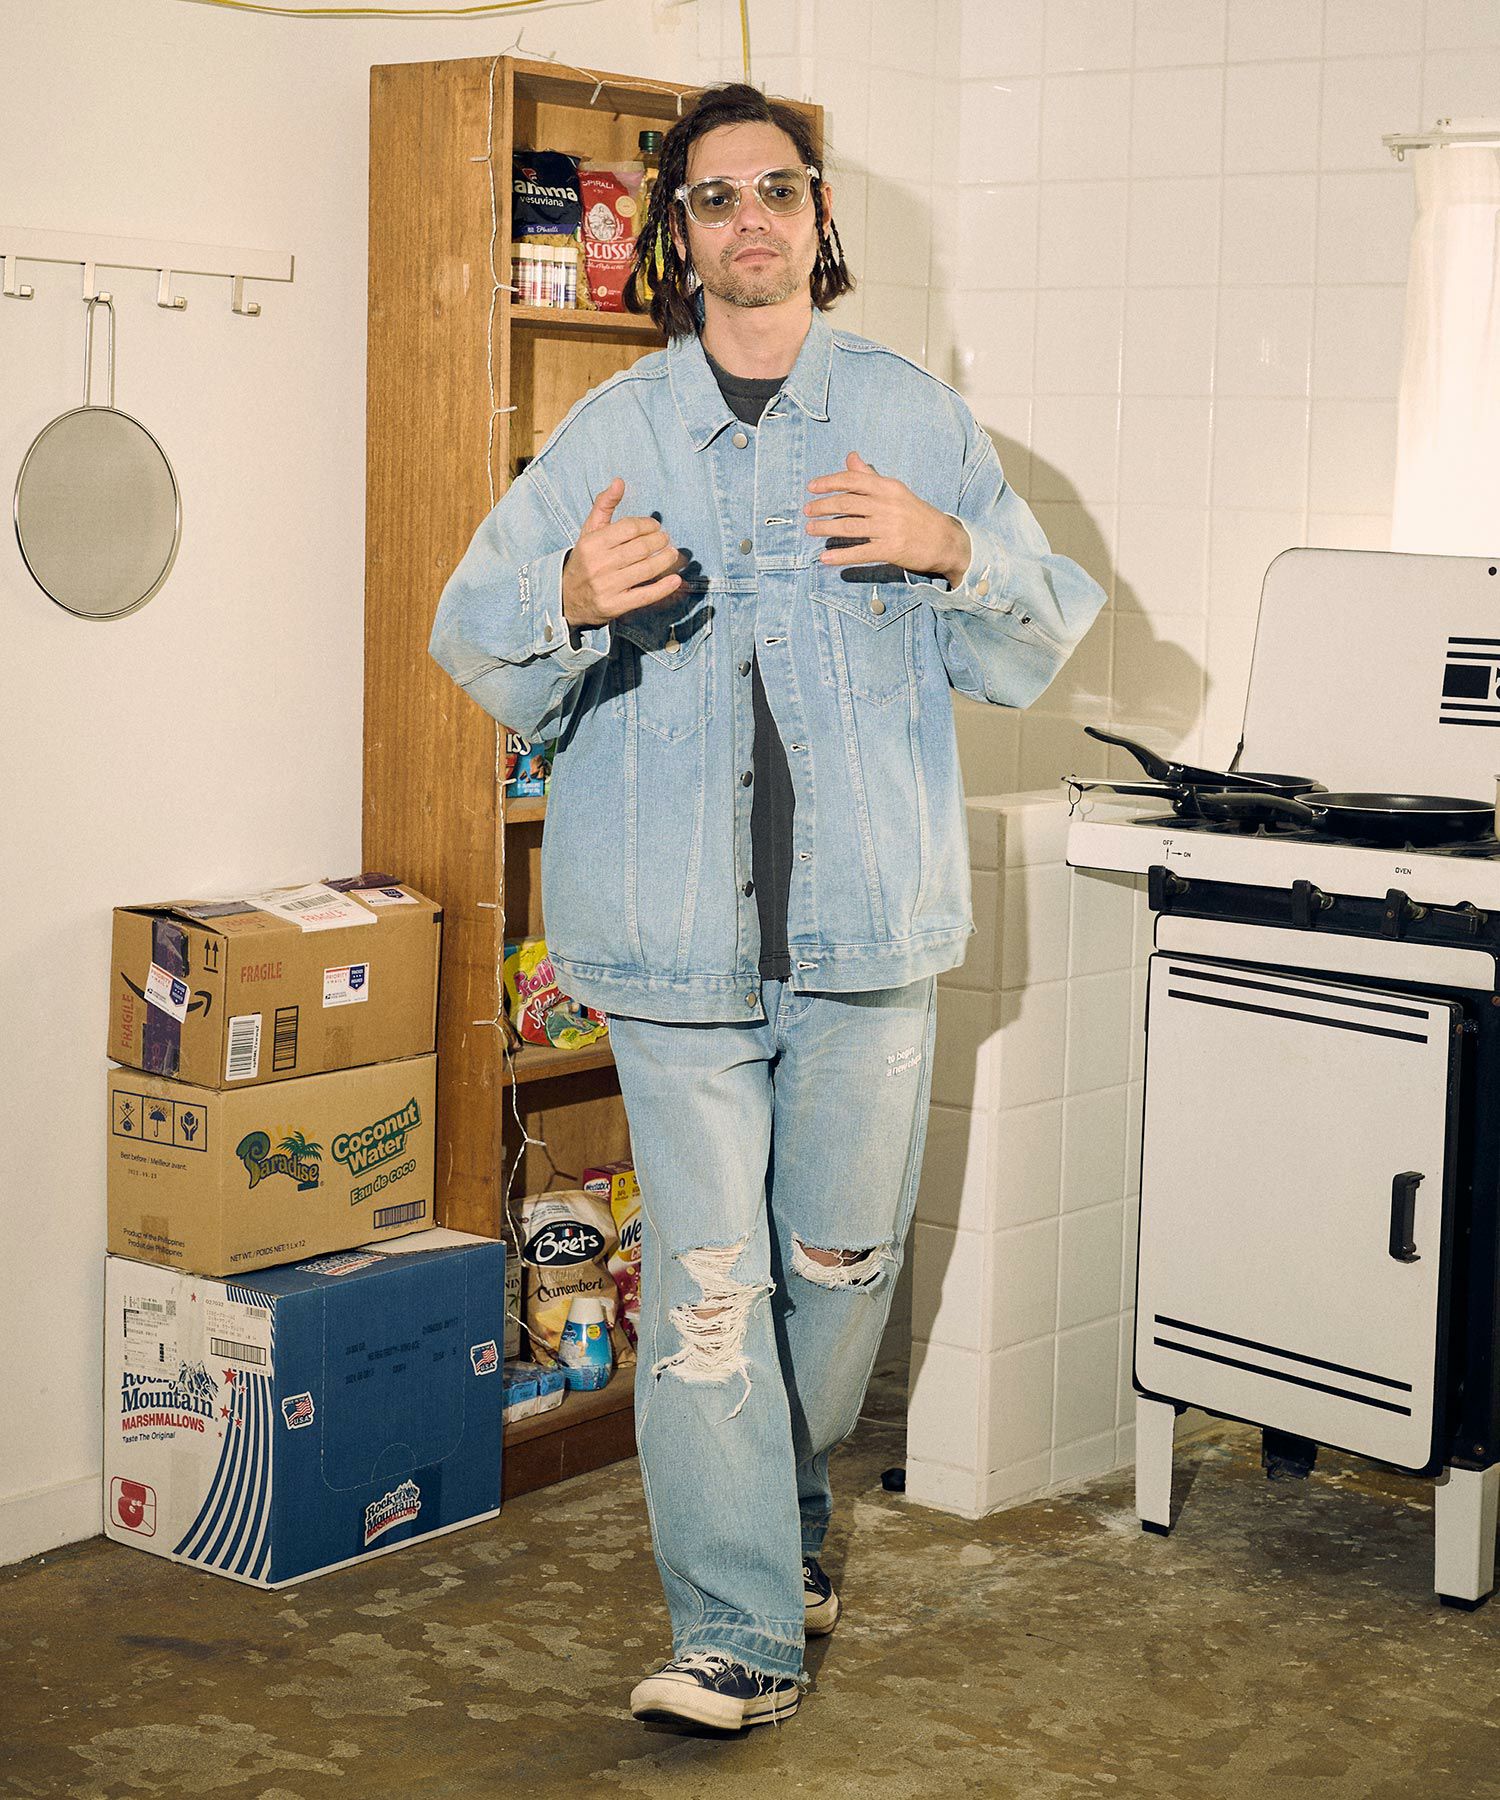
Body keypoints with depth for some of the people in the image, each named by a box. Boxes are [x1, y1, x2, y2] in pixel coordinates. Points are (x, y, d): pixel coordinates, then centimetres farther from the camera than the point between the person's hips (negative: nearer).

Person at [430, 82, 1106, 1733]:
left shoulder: (916, 420, 8)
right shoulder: (607, 435, 5)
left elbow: (1033, 653, 8)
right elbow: (481, 656, 3)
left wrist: (951, 551, -13)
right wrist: (569, 598, -19)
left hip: (871, 922, 2)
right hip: (678, 930, -1)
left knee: (845, 1258, 14)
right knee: (707, 1285, -4)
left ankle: (784, 1509, 39)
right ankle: (741, 1632, 4)